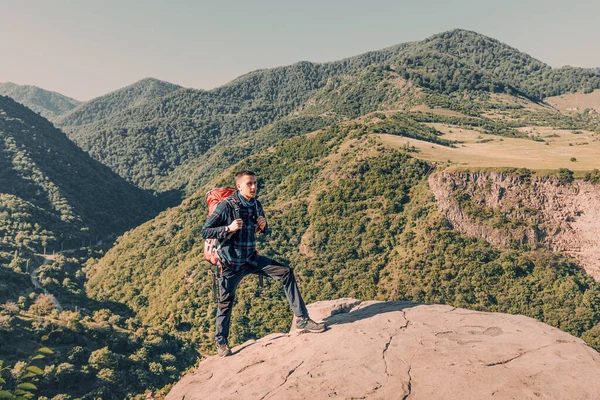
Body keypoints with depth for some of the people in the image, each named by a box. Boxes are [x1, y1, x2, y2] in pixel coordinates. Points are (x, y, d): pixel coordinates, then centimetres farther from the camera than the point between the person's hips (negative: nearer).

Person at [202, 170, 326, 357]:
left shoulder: (256, 205, 2)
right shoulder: (226, 206, -16)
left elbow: (263, 231, 16)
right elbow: (205, 232, -14)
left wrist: (263, 226, -9)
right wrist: (229, 228, -28)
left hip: (252, 258, 5)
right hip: (231, 262, -5)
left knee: (286, 272, -8)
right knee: (226, 301, 4)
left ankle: (301, 320, -3)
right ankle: (221, 342, 30)